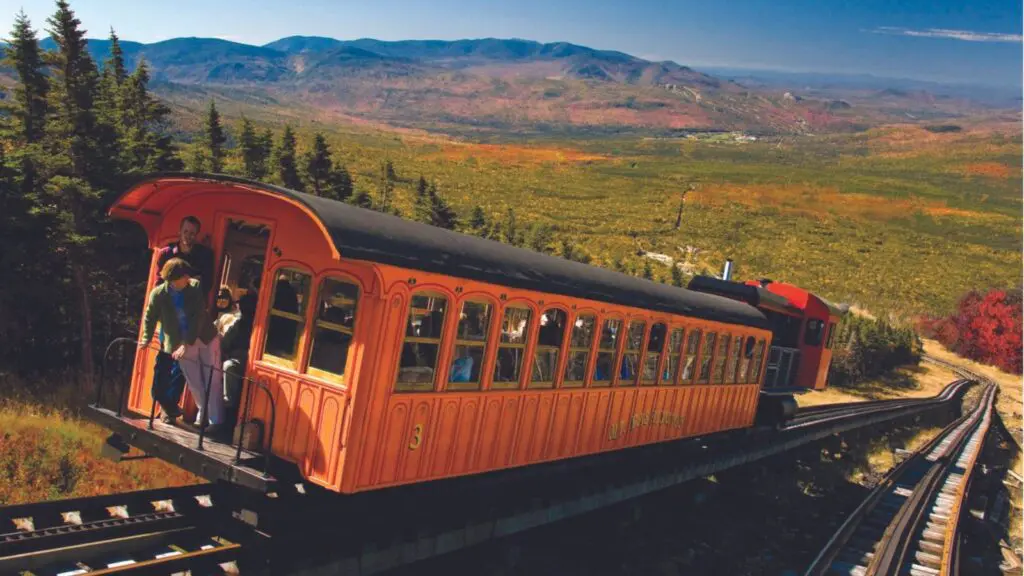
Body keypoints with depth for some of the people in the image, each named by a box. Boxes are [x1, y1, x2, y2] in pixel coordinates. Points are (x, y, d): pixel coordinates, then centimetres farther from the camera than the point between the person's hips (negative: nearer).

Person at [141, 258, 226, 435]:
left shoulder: (195, 287, -14)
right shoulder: (158, 294, -11)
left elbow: (198, 317, -18)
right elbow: (150, 318, 6)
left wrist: (186, 344, -23)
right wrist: (146, 339, 6)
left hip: (206, 338, -1)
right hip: (182, 343, 1)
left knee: (212, 380, 0)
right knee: (194, 382, 6)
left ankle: (216, 420, 6)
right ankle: (203, 412, 28)